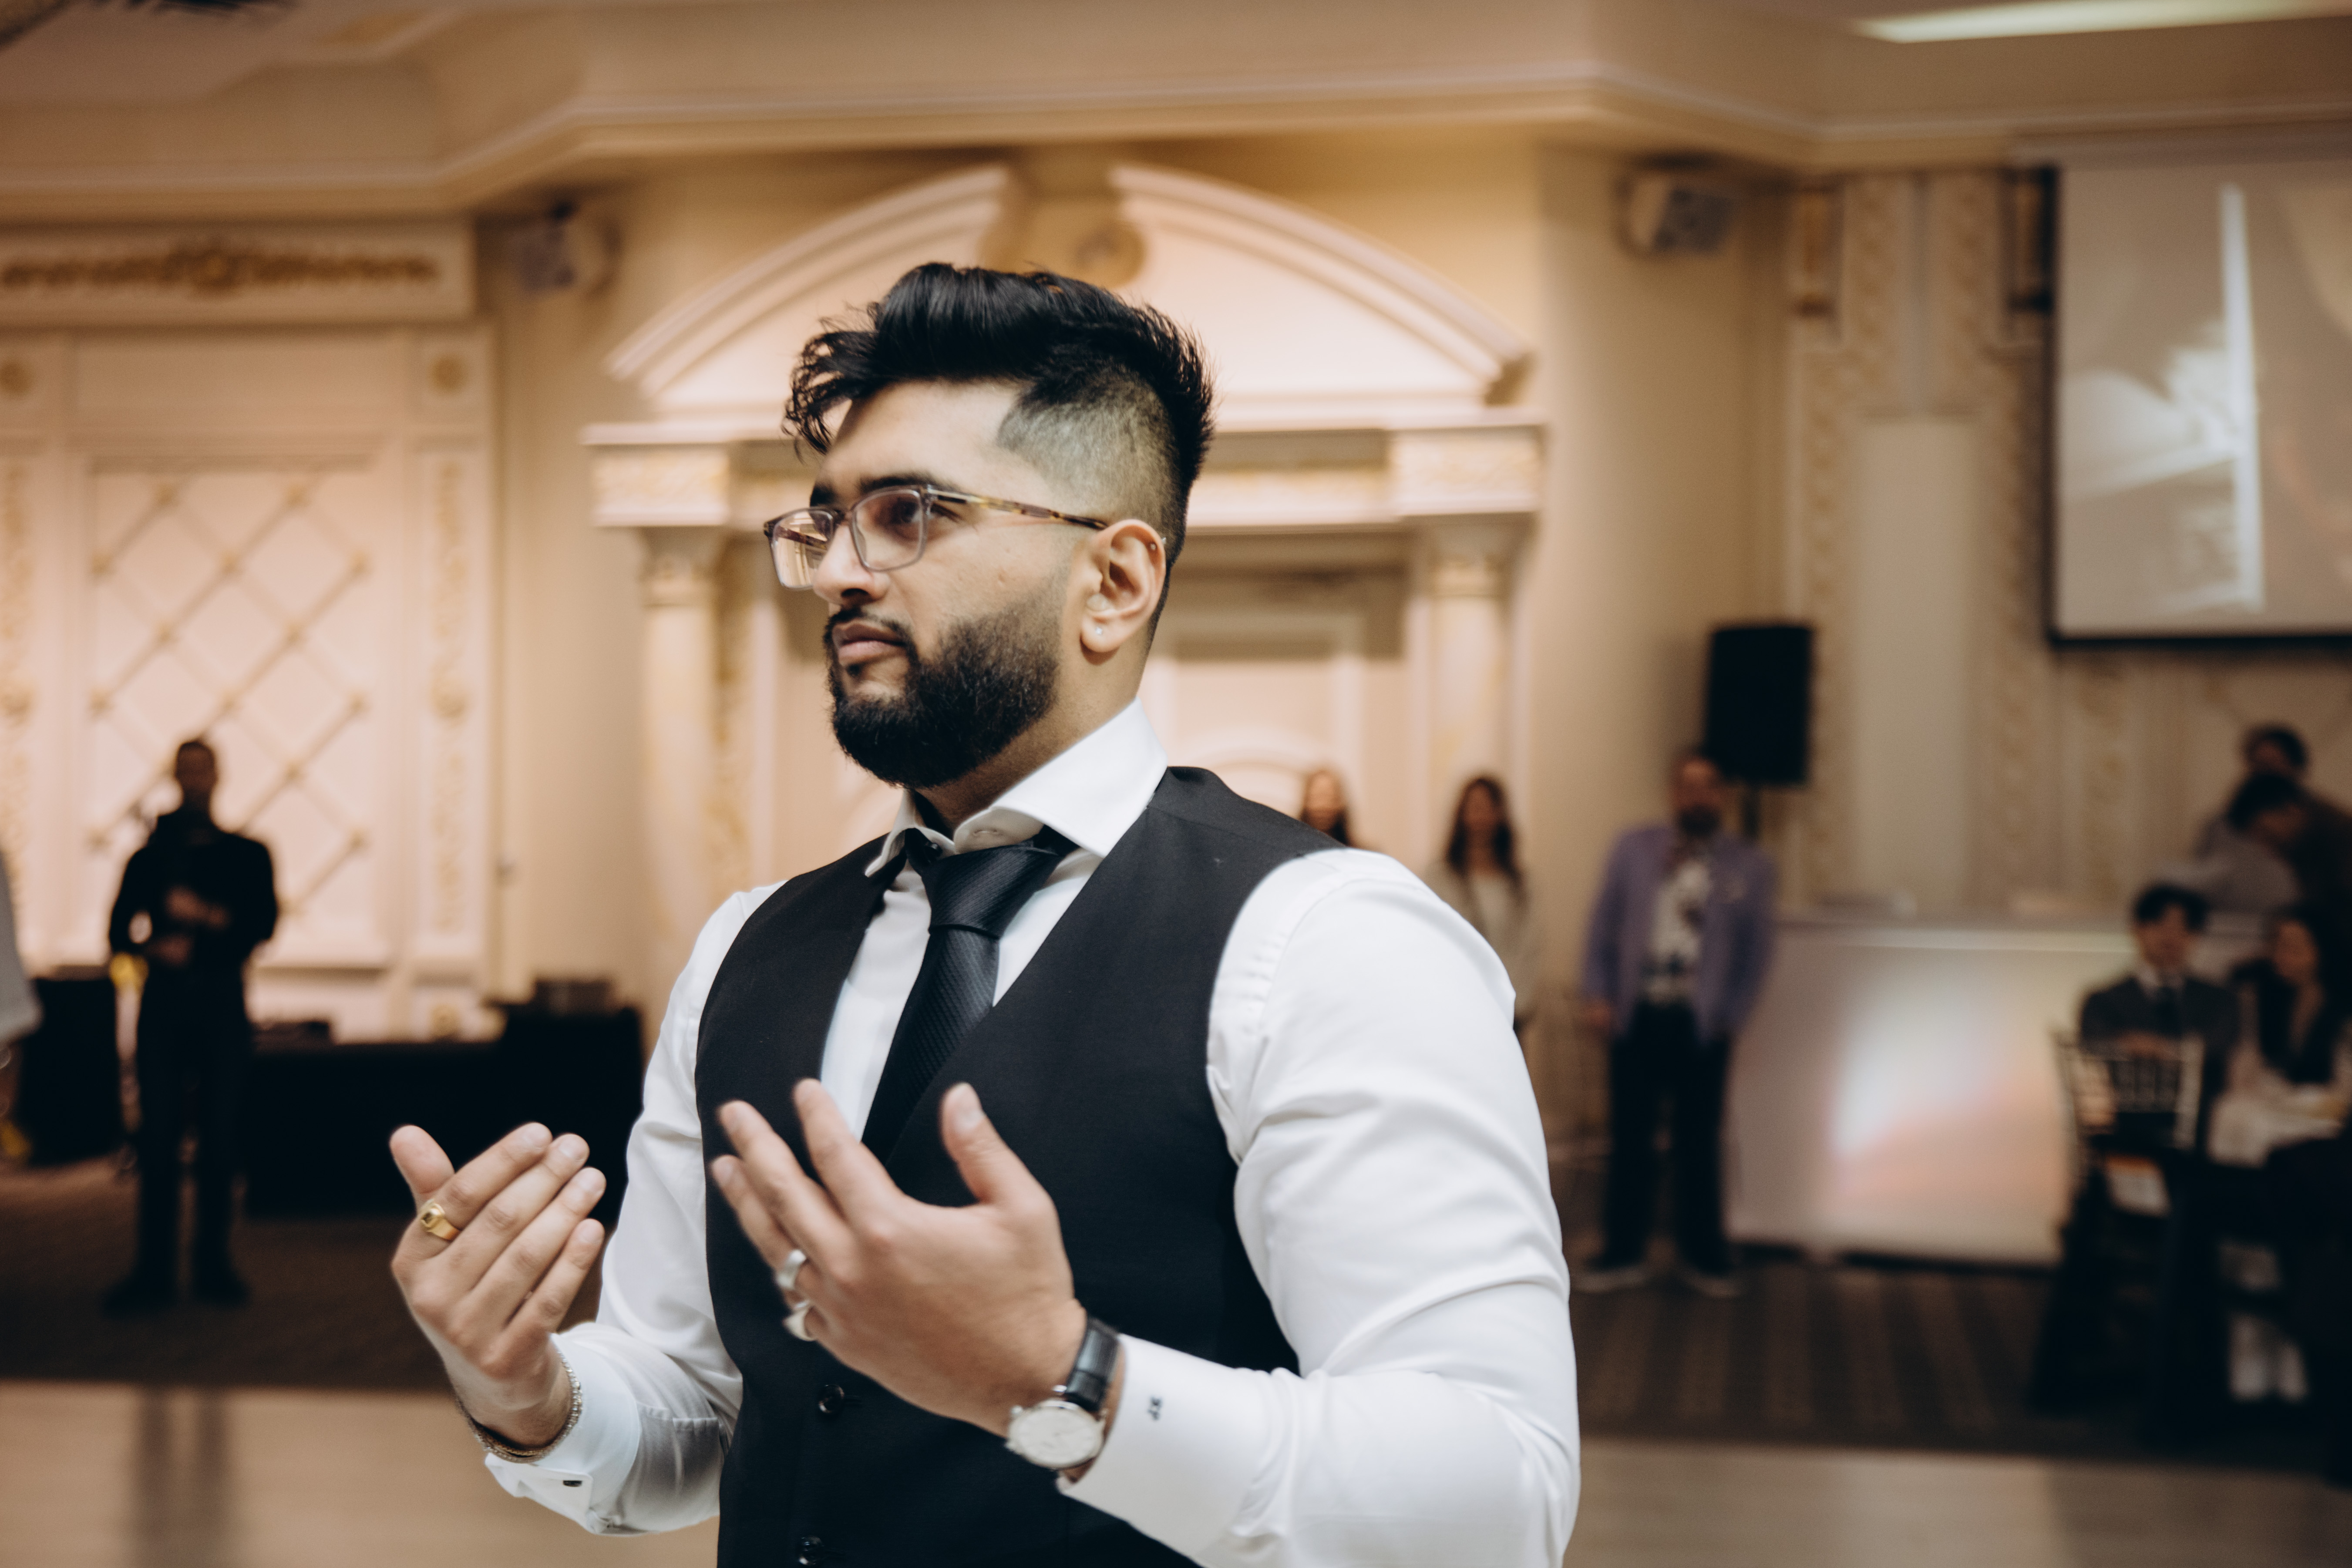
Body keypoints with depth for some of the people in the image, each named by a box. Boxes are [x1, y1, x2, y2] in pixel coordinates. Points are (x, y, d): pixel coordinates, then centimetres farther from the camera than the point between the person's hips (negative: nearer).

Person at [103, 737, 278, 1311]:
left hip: (221, 1002, 0)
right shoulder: (150, 856, 14)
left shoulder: (246, 854, 12)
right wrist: (155, 946, -12)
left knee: (220, 1137, -1)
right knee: (158, 1138, -4)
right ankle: (155, 1271, -1)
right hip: (164, 1001, 0)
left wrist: (205, 916, -14)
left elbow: (263, 923, -1)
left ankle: (215, 1265, 5)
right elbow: (119, 929, 8)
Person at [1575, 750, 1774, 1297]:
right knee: (1630, 1137, 6)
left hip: (1702, 1025, -1)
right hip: (1637, 1016, 1)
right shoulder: (1633, 849, 6)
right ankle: (1623, 1256, 15)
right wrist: (1598, 996, 0)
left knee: (1700, 1142, 5)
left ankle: (1704, 1258, 17)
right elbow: (1603, 927, 8)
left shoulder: (1749, 865, 3)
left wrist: (1732, 1016, -1)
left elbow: (1756, 950, 6)